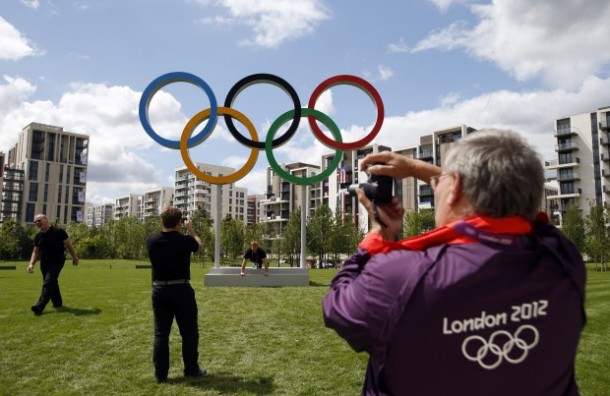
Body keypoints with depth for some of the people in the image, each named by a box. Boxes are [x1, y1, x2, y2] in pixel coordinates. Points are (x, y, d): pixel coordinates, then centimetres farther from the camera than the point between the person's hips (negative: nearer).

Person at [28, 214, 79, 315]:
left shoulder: (58, 232, -13)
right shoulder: (38, 236, 3)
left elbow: (69, 244, -7)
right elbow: (36, 251, 9)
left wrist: (75, 257, -3)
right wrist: (31, 264, -4)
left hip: (57, 260, -6)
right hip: (44, 261, 6)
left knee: (48, 282, -15)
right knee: (52, 282, 13)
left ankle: (39, 307, -18)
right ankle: (57, 303, 29)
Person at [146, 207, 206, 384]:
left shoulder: (151, 240, -5)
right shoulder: (185, 240, -13)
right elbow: (199, 244, 10)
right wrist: (191, 230, 22)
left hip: (159, 290, 3)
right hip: (181, 289, -3)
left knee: (161, 333, 10)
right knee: (189, 331, 11)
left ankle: (160, 373, 14)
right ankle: (191, 369, 19)